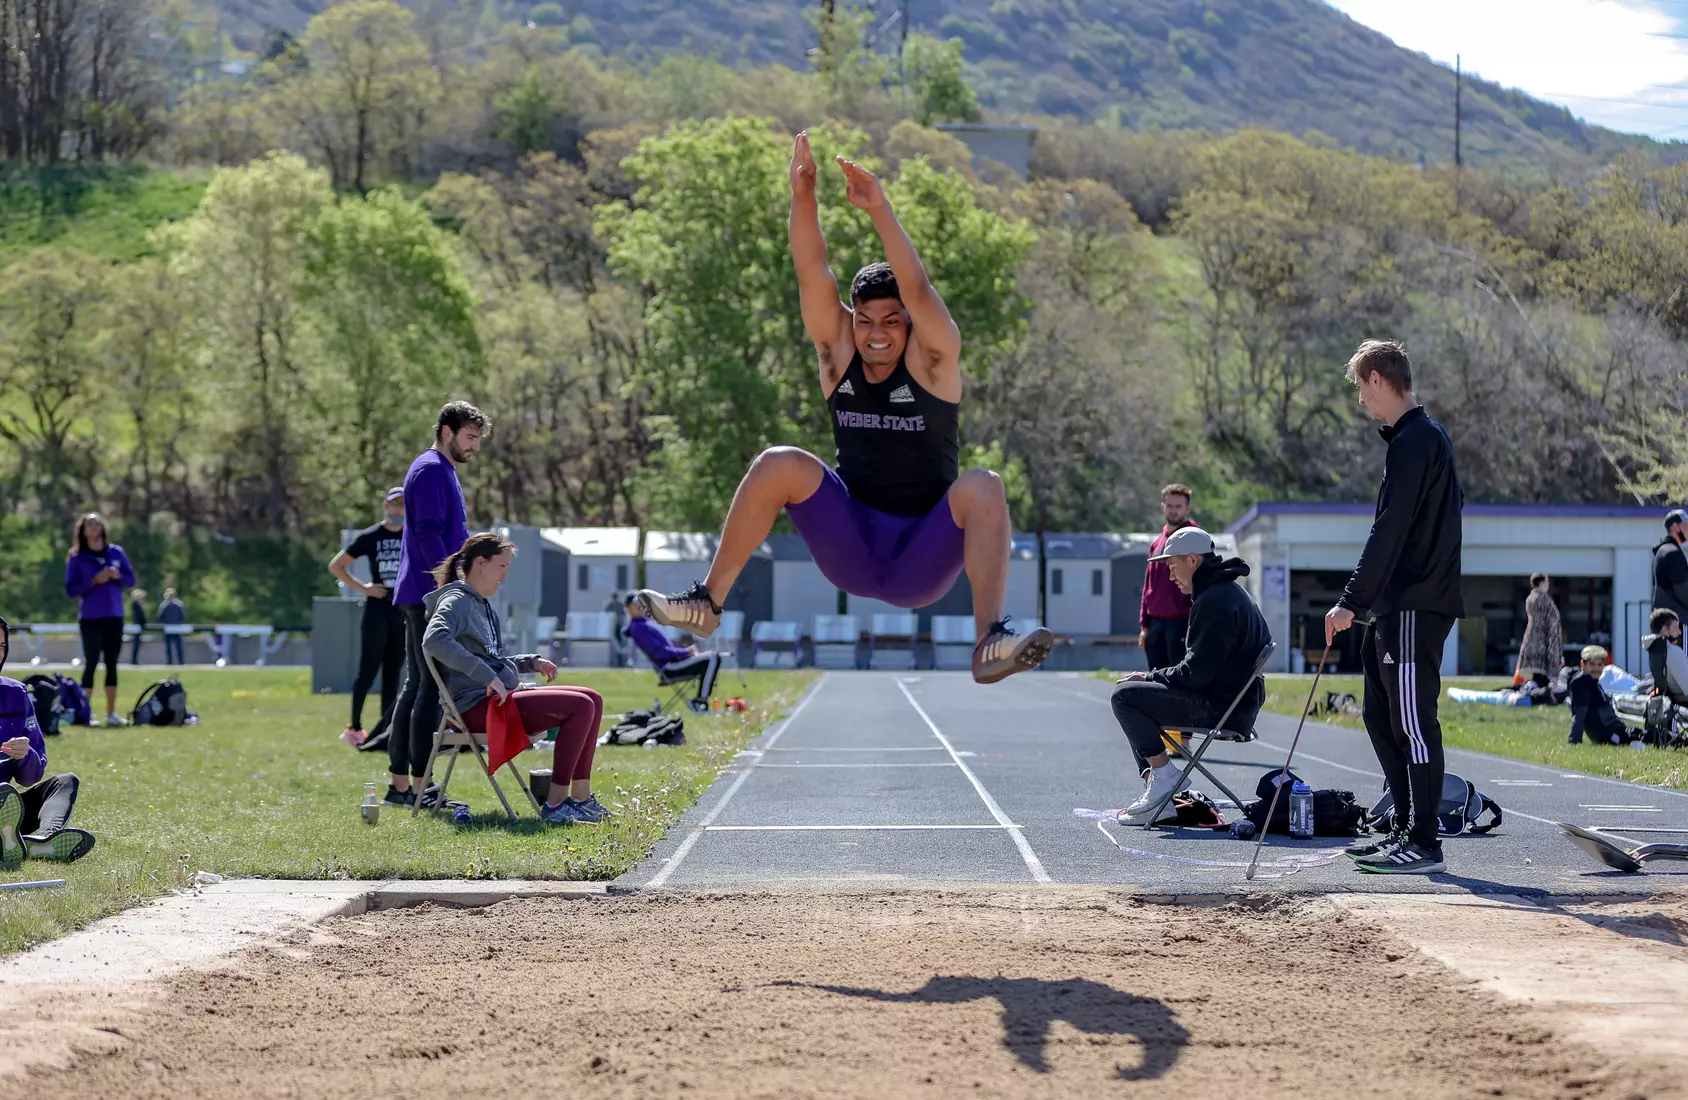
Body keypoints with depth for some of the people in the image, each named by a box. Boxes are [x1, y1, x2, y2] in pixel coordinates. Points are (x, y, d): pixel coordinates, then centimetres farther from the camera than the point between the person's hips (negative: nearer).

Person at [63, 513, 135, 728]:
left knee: (112, 664, 5)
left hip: (114, 617, 3)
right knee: (91, 663, -5)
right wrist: (94, 581, -17)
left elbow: (131, 580, 10)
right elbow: (71, 590, -5)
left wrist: (117, 576, -11)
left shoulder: (116, 552, 7)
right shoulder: (77, 558, -2)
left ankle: (111, 713, 9)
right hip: (90, 619, -3)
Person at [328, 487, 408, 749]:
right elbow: (336, 565, 2)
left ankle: (386, 730, 10)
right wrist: (362, 588, -5)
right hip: (377, 610, -3)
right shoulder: (370, 537, -1)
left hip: (404, 611, 3)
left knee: (393, 673, 6)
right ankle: (354, 728, 0)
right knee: (368, 670, -5)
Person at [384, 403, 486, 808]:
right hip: (430, 595, -11)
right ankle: (418, 786, -10)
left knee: (416, 686, 11)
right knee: (430, 687, -10)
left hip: (422, 597, 11)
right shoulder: (431, 470, -12)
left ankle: (399, 782, 14)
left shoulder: (442, 471, 21)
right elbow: (428, 534, -20)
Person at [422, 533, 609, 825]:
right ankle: (556, 804, -22)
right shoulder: (456, 602, -9)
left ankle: (580, 798, 1)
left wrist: (531, 662, 15)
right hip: (478, 705, -10)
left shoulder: (482, 605, 23)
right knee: (580, 706, -20)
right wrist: (487, 676, -31)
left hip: (503, 696, 10)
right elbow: (434, 641, -30)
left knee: (592, 700, 6)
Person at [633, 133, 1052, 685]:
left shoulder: (931, 359, -5)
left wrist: (879, 210, -34)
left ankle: (991, 640, -42)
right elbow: (813, 276, -10)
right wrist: (803, 195, -24)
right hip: (851, 548, 3)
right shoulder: (838, 352, 3)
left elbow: (917, 289, -23)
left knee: (981, 487, -32)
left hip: (923, 564, -3)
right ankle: (706, 603, -15)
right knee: (779, 465, -18)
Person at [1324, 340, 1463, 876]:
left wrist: (1351, 602, -21)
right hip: (1398, 606, 11)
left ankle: (1425, 845, -5)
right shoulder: (1426, 436, 18)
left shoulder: (1412, 443, -14)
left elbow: (1388, 534, -21)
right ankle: (1408, 829, 19)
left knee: (1412, 721, -8)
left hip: (1414, 609, -11)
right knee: (1381, 716, 14)